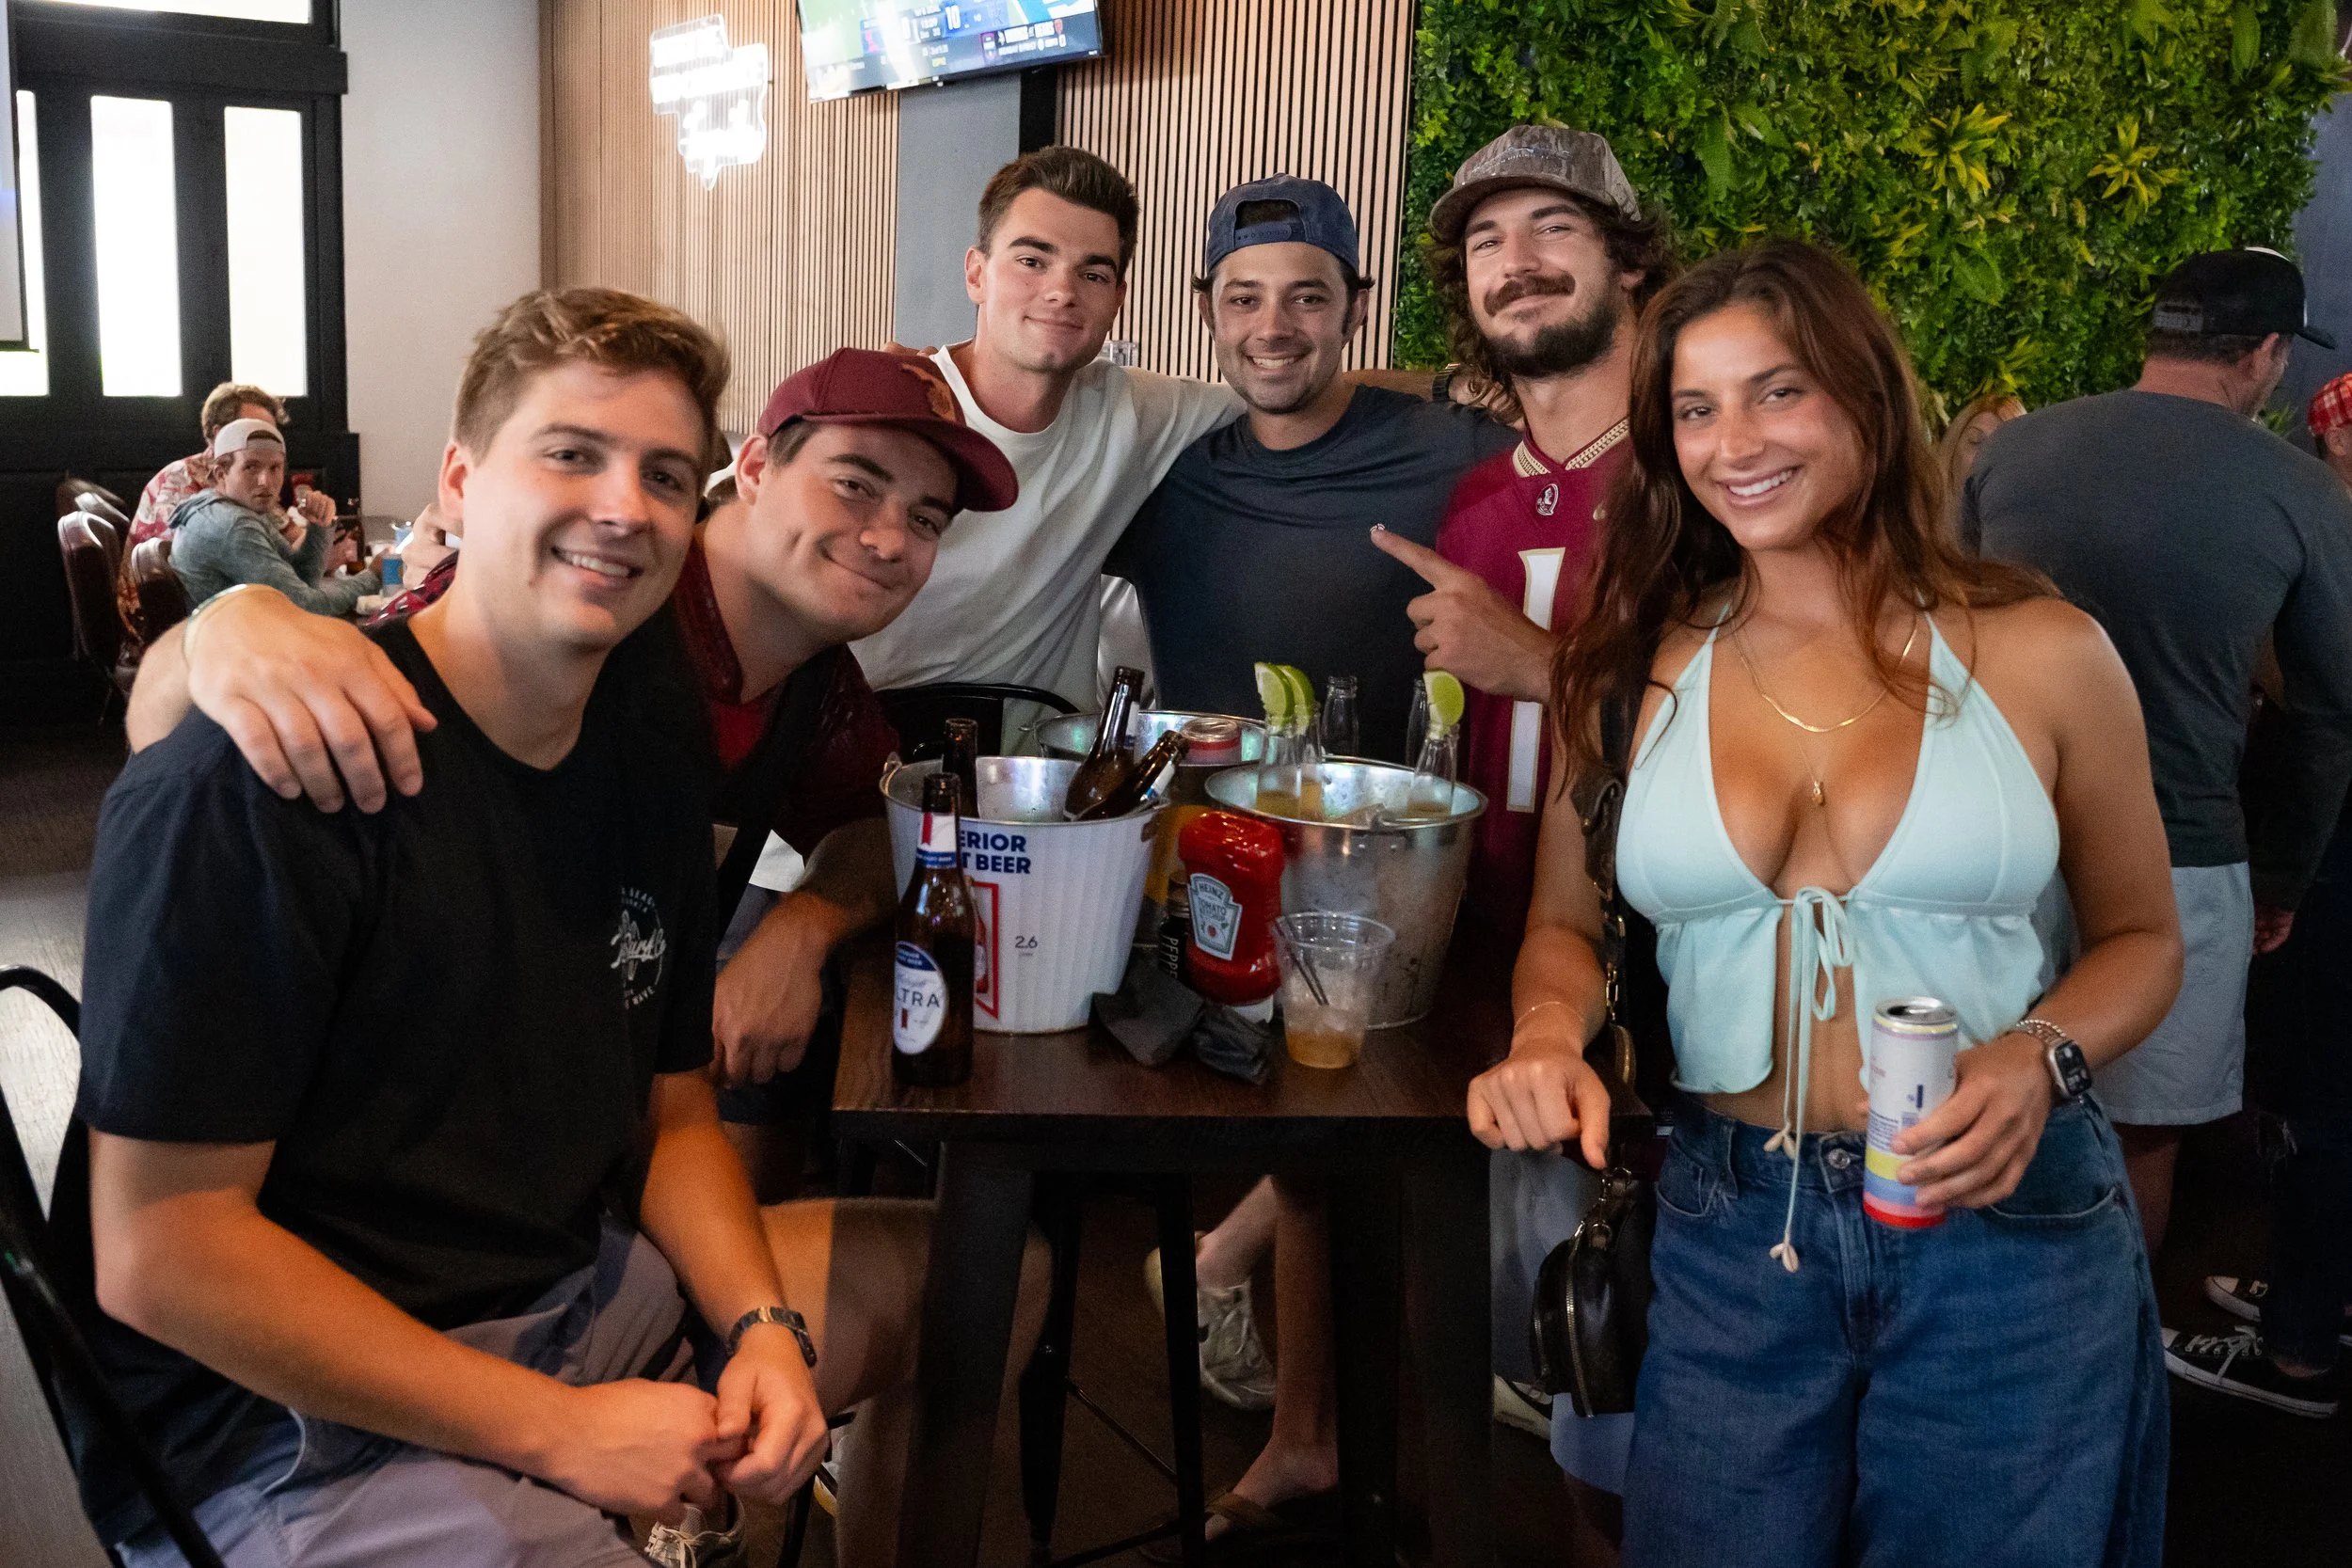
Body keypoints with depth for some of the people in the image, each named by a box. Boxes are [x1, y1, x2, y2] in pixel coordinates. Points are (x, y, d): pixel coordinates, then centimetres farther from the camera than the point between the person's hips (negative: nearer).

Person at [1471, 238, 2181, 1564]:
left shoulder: (2041, 654, -3)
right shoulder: (1635, 670, 2)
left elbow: (2140, 937, 7)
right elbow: (1567, 923, 10)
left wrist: (2040, 1060, -13)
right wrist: (1550, 1036, -11)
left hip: (2010, 1223, -1)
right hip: (1732, 1235, 1)